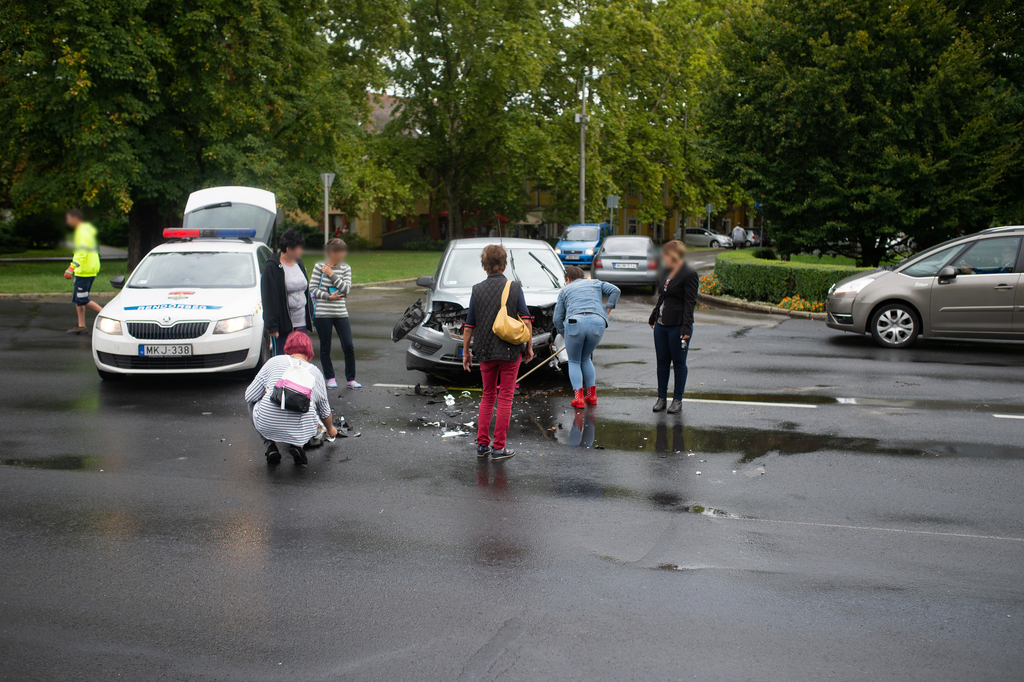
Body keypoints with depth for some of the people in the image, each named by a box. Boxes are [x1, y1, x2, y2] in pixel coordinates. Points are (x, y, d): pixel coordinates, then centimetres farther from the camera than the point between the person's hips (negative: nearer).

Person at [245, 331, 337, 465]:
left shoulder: (274, 361, 7)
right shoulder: (315, 372, 14)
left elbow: (249, 396, 7)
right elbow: (325, 410, 25)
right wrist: (330, 429, 46)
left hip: (266, 427, -1)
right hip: (301, 432, 1)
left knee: (253, 404, 29)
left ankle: (270, 445, 12)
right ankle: (296, 446, 8)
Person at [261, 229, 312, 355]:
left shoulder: (299, 264, 13)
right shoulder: (272, 268, -9)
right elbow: (269, 299, -13)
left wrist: (310, 316, 17)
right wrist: (272, 326, -17)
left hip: (301, 323, 6)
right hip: (283, 325, -6)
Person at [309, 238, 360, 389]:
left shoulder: (346, 268, 8)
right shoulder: (319, 267, 0)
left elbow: (347, 288, -4)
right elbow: (312, 289, -1)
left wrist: (332, 275, -10)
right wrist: (328, 296, -13)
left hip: (341, 313, 2)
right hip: (322, 313, -2)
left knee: (348, 347, -2)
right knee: (325, 348, 5)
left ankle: (351, 379, 10)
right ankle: (330, 378, 19)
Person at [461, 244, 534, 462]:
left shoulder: (477, 290, 0)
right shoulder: (514, 287, -4)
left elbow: (469, 325, 2)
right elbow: (526, 320, -7)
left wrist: (466, 351, 11)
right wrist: (529, 346, 3)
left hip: (485, 352, 2)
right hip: (510, 351, -2)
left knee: (488, 396, 16)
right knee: (505, 397, 4)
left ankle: (482, 444, 14)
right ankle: (498, 448, 4)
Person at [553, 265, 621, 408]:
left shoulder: (565, 290, 25)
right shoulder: (596, 283, 29)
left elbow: (558, 319, 19)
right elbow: (615, 291, 12)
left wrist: (565, 335, 30)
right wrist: (607, 310, 16)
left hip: (575, 322, -2)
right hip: (597, 323, 2)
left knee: (574, 361, 13)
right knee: (586, 358, 24)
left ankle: (578, 396, -5)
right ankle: (592, 394, 18)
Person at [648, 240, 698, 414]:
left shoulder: (689, 275, -13)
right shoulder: (666, 272, 12)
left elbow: (690, 303, -16)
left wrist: (686, 328, -20)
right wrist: (653, 317, 22)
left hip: (678, 326, -8)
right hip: (661, 324, 8)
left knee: (679, 363, 3)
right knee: (662, 362, 11)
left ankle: (677, 400, 13)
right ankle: (661, 398, 20)